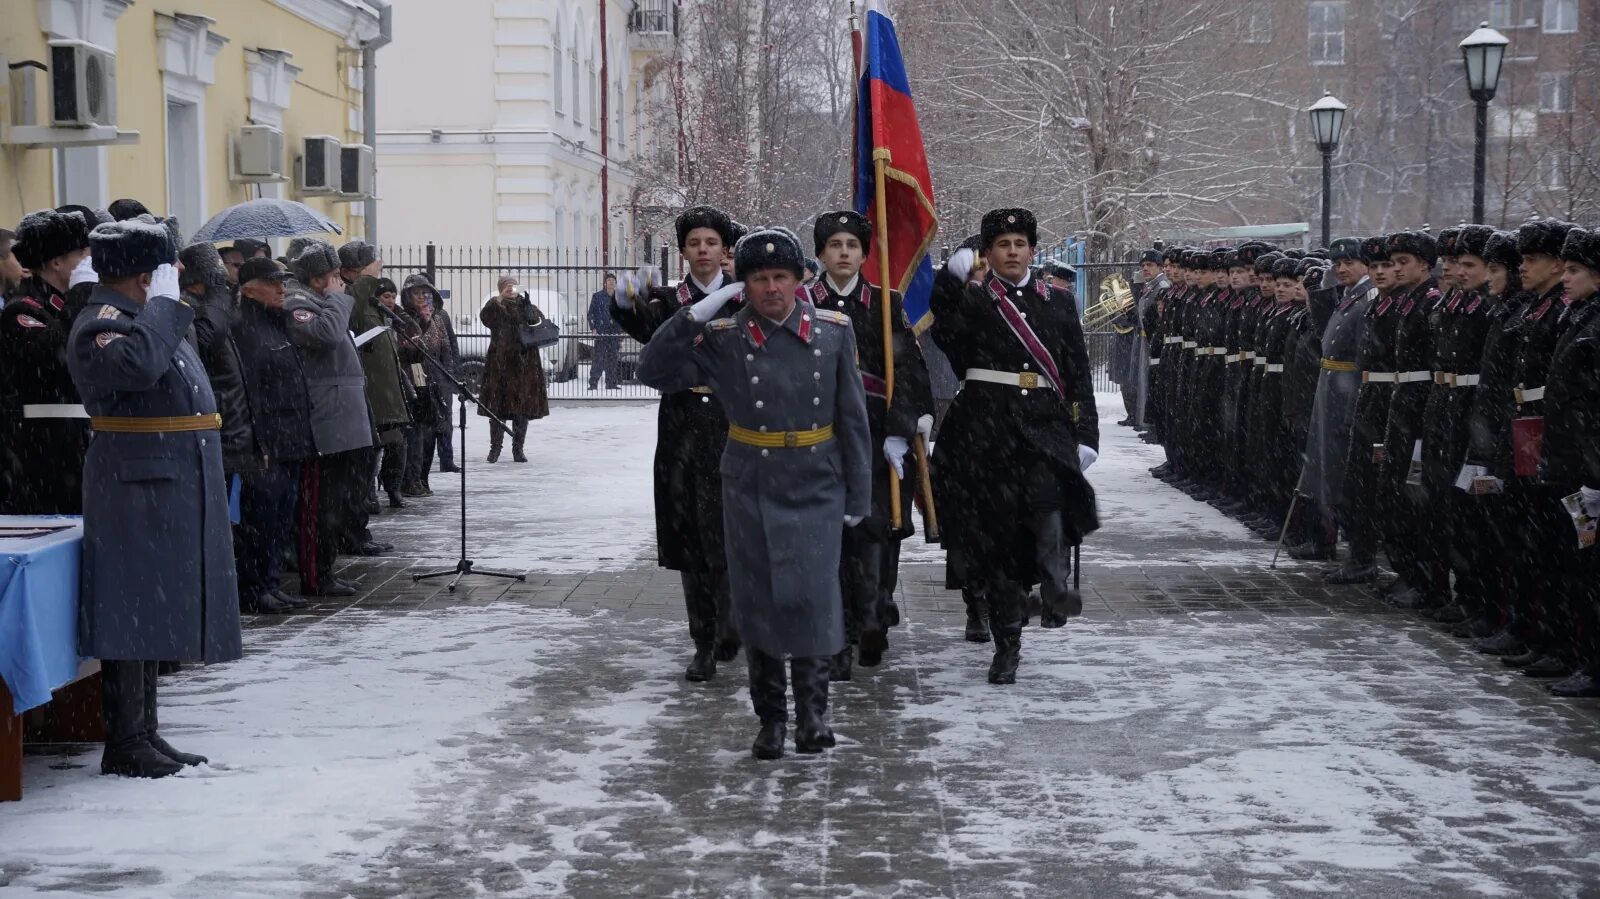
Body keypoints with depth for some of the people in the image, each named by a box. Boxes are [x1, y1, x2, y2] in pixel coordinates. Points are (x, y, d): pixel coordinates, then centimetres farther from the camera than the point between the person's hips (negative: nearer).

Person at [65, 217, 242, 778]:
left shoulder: (145, 318, 17)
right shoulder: (102, 324, -15)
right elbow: (137, 364, -36)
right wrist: (161, 304, -23)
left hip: (168, 490, 10)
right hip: (136, 489, -10)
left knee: (153, 616, 14)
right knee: (132, 613, -6)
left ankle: (146, 734, 21)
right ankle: (125, 745, -2)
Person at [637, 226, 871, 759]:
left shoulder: (834, 331, -1)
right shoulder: (722, 338, -3)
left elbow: (853, 419, 2)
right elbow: (655, 373, -8)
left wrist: (858, 495, 3)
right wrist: (694, 316, -17)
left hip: (816, 489, 0)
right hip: (750, 489, 1)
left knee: (812, 596, -7)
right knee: (758, 601, 6)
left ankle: (812, 710, 8)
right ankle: (771, 719, 18)